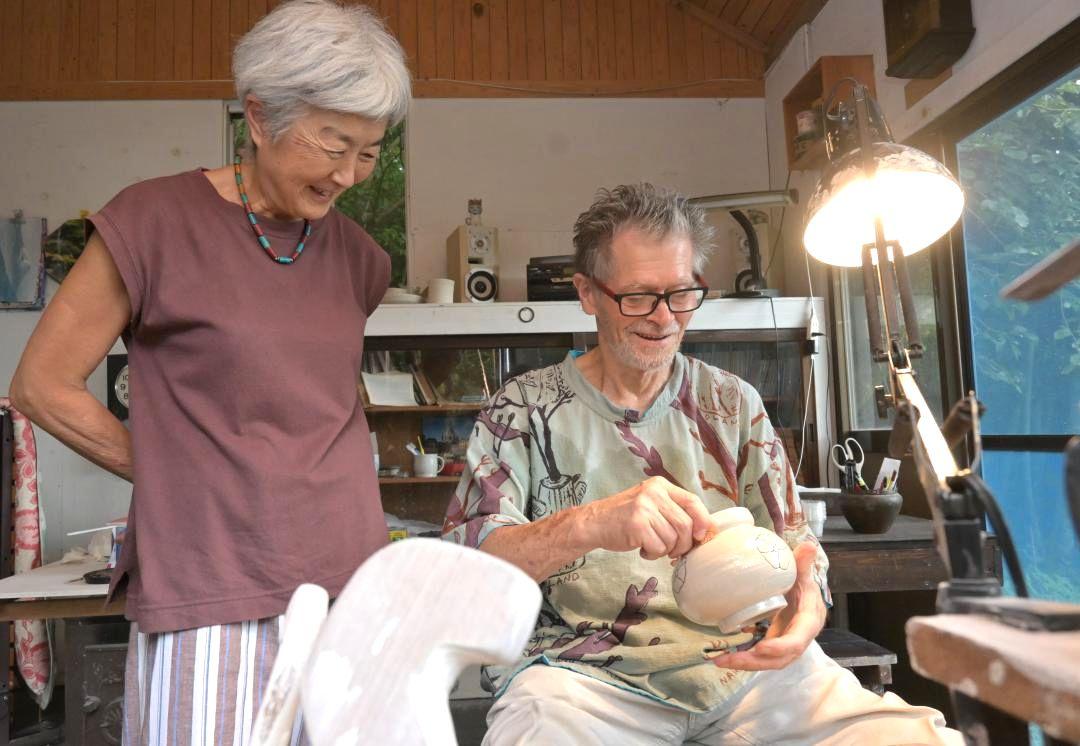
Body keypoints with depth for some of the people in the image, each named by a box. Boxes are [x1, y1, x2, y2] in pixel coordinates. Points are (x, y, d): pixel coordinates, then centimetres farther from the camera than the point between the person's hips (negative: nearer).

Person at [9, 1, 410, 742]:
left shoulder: (356, 255, 8)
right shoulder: (155, 220, -5)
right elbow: (42, 386, 0)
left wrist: (326, 478, 8)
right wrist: (175, 475, 0)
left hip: (352, 582, 5)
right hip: (216, 599, -4)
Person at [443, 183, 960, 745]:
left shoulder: (733, 403, 12)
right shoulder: (524, 410, 2)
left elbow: (790, 541, 11)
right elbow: (462, 559, -9)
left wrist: (808, 602, -14)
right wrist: (588, 524, -29)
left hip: (744, 661, 3)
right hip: (587, 672, -2)